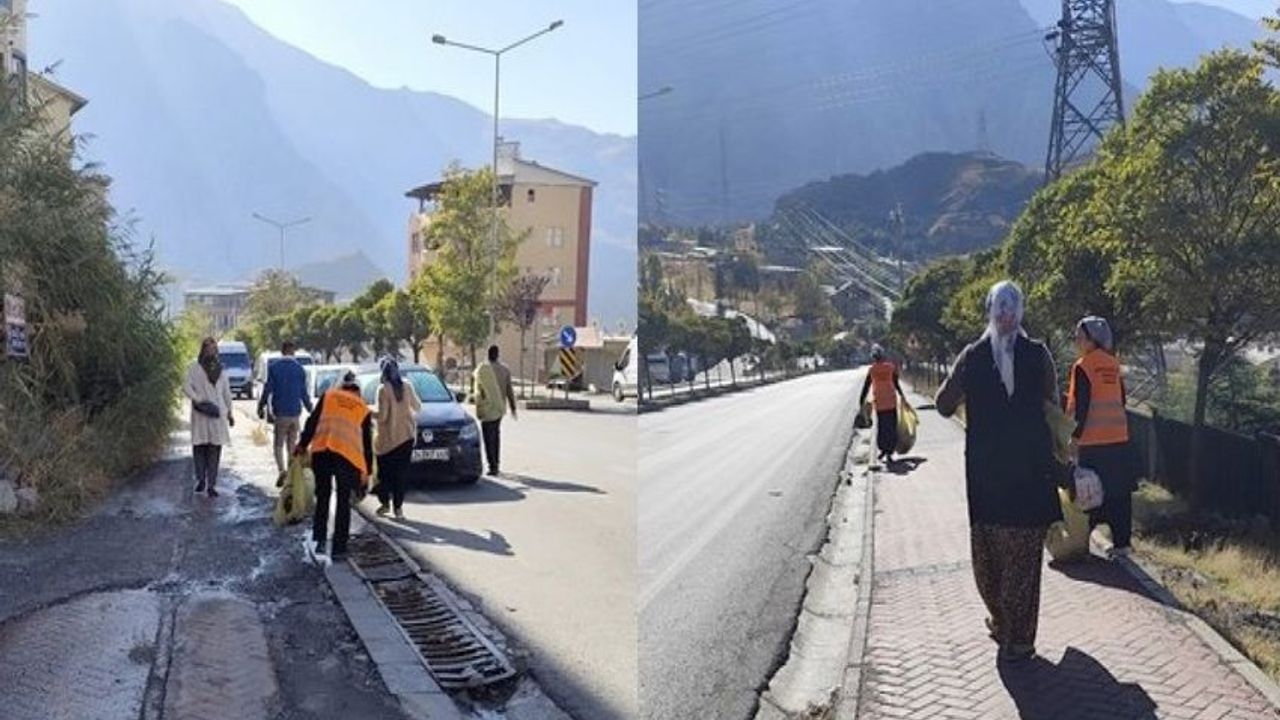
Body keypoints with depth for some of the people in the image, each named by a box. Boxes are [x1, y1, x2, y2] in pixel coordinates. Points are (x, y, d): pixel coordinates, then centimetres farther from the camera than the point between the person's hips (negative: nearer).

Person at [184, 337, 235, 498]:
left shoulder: (220, 369, 15)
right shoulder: (195, 368, 2)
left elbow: (226, 392, 20)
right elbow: (186, 387, -9)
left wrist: (229, 412, 19)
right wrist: (198, 400, -19)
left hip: (218, 415, 3)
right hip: (200, 415, -3)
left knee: (215, 450, -2)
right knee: (199, 447, -1)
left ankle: (211, 485, 0)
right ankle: (201, 479, 16)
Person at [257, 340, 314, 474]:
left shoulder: (274, 367, -3)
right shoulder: (299, 369, 1)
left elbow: (268, 389, -4)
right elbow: (303, 393, 4)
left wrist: (261, 406, 7)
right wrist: (309, 408, 17)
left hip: (280, 413, -2)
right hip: (295, 412, 2)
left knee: (279, 444, 2)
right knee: (292, 445, 12)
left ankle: (282, 471, -15)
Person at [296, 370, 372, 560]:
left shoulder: (328, 396, 20)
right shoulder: (364, 408, 22)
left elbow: (312, 421, 9)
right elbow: (367, 442, 21)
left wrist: (302, 444, 13)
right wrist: (366, 471, 25)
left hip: (322, 450, 0)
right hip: (348, 454, 0)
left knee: (322, 497, 15)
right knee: (343, 502, 11)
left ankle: (319, 540, 7)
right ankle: (338, 548, 10)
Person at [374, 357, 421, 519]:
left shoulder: (384, 390, -13)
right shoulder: (407, 386, -1)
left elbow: (382, 416, -15)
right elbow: (417, 406, 10)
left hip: (388, 437, -3)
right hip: (406, 434, 3)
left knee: (385, 472, 13)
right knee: (401, 472, 7)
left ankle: (385, 503, 18)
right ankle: (398, 507, 5)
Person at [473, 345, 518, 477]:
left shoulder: (482, 369, -10)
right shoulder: (505, 369, 4)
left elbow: (479, 391, -13)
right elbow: (509, 390, 5)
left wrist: (478, 409, -9)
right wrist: (513, 407, 10)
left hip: (488, 408, -5)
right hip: (499, 408, 5)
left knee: (489, 438, -4)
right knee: (496, 434, 18)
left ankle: (493, 467, -9)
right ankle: (496, 463, 24)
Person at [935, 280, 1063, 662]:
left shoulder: (973, 357, -4)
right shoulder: (1038, 355, -5)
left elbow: (944, 404, 3)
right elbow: (1052, 405, 3)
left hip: (984, 472, 0)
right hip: (1032, 470, 0)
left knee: (987, 553, 15)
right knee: (1023, 558, 6)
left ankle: (1002, 623, 27)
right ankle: (1018, 640, 12)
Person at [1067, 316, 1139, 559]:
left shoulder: (1083, 366, -10)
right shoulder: (1113, 364, 10)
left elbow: (1081, 405, -14)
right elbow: (1121, 400, 15)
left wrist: (1075, 437, -9)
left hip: (1092, 441, -6)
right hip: (1119, 439, 6)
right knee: (1120, 494, 9)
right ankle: (1121, 542, 13)